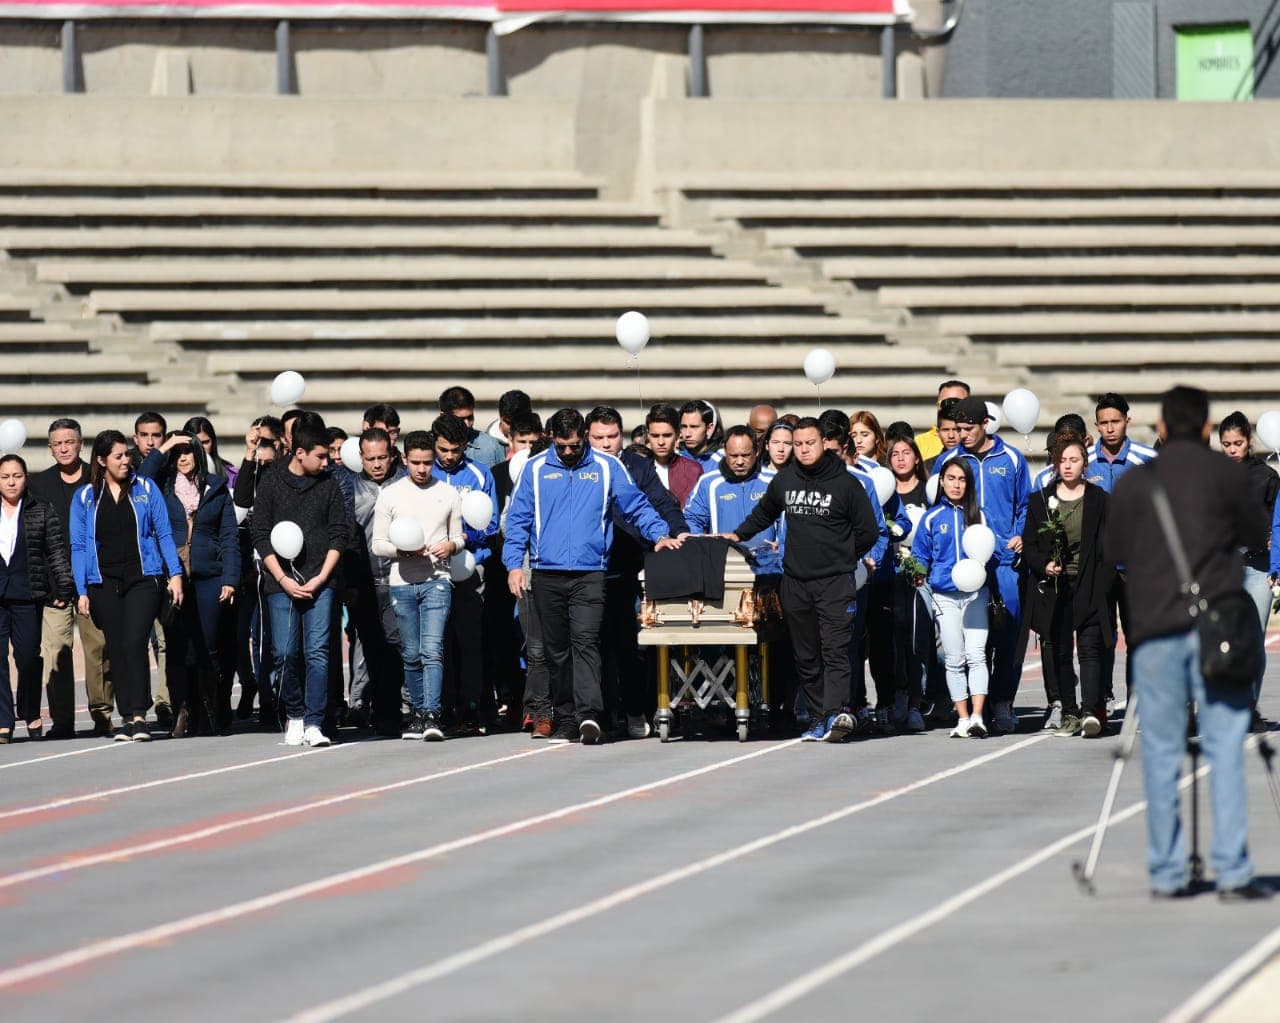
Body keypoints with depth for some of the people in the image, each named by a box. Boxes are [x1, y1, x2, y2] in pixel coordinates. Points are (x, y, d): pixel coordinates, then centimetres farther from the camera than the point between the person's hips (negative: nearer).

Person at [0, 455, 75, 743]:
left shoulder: (42, 511, 5)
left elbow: (57, 552, 3)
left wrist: (64, 587, -4)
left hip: (26, 596, -1)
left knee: (28, 657, 3)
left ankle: (31, 714, 24)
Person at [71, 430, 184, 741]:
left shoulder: (146, 489, 5)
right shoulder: (84, 498, 8)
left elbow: (164, 534, 6)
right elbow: (79, 547, 7)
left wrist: (175, 574, -3)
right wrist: (81, 591, -1)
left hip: (143, 578, -2)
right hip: (104, 584, 2)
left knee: (134, 644, -15)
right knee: (116, 650, 2)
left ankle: (139, 715, -14)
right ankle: (126, 717, 7)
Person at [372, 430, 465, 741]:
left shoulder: (448, 494, 9)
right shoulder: (390, 494, 5)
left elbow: (459, 536, 17)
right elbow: (376, 544, 5)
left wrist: (451, 545, -6)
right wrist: (403, 549, -13)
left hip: (437, 580, -1)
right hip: (401, 582, 1)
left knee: (432, 651, -13)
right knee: (411, 654, 5)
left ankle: (431, 716, -18)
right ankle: (418, 713, 16)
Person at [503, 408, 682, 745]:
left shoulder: (607, 468, 7)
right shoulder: (536, 469, 9)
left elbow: (637, 506, 9)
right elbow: (518, 519, 9)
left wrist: (660, 535, -8)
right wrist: (514, 564, 0)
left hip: (590, 574, -2)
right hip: (546, 575, 2)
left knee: (586, 642, -16)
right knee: (556, 651, 6)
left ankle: (589, 714, -25)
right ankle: (566, 721, 11)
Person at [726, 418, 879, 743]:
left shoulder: (846, 484, -3)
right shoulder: (784, 480, 9)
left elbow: (868, 531, 3)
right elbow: (763, 514, 28)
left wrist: (842, 558, 7)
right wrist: (737, 535, 20)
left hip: (835, 581, -5)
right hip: (795, 582, 5)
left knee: (835, 649, -15)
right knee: (806, 656, 5)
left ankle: (837, 712, -27)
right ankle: (817, 720, 9)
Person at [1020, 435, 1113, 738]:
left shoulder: (1099, 499, 7)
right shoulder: (1040, 500, 10)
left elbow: (1106, 548, 4)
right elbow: (1028, 545, 10)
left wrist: (1101, 586, -5)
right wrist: (1044, 565, -10)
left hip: (1088, 588, -2)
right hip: (1052, 587, 2)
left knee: (1090, 648, -13)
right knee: (1057, 651, 2)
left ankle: (1091, 711, -22)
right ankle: (1068, 713, 9)